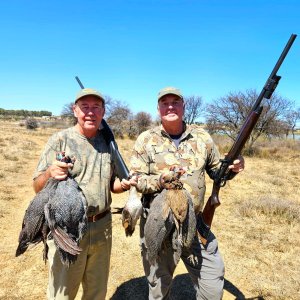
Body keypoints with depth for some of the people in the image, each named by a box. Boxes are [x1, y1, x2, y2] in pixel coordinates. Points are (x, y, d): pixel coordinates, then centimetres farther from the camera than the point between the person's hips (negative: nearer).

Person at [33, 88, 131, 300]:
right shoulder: (60, 140, -8)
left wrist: (123, 184, -8)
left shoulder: (108, 142, 5)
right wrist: (50, 173, -28)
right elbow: (37, 187, -7)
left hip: (102, 227, 4)